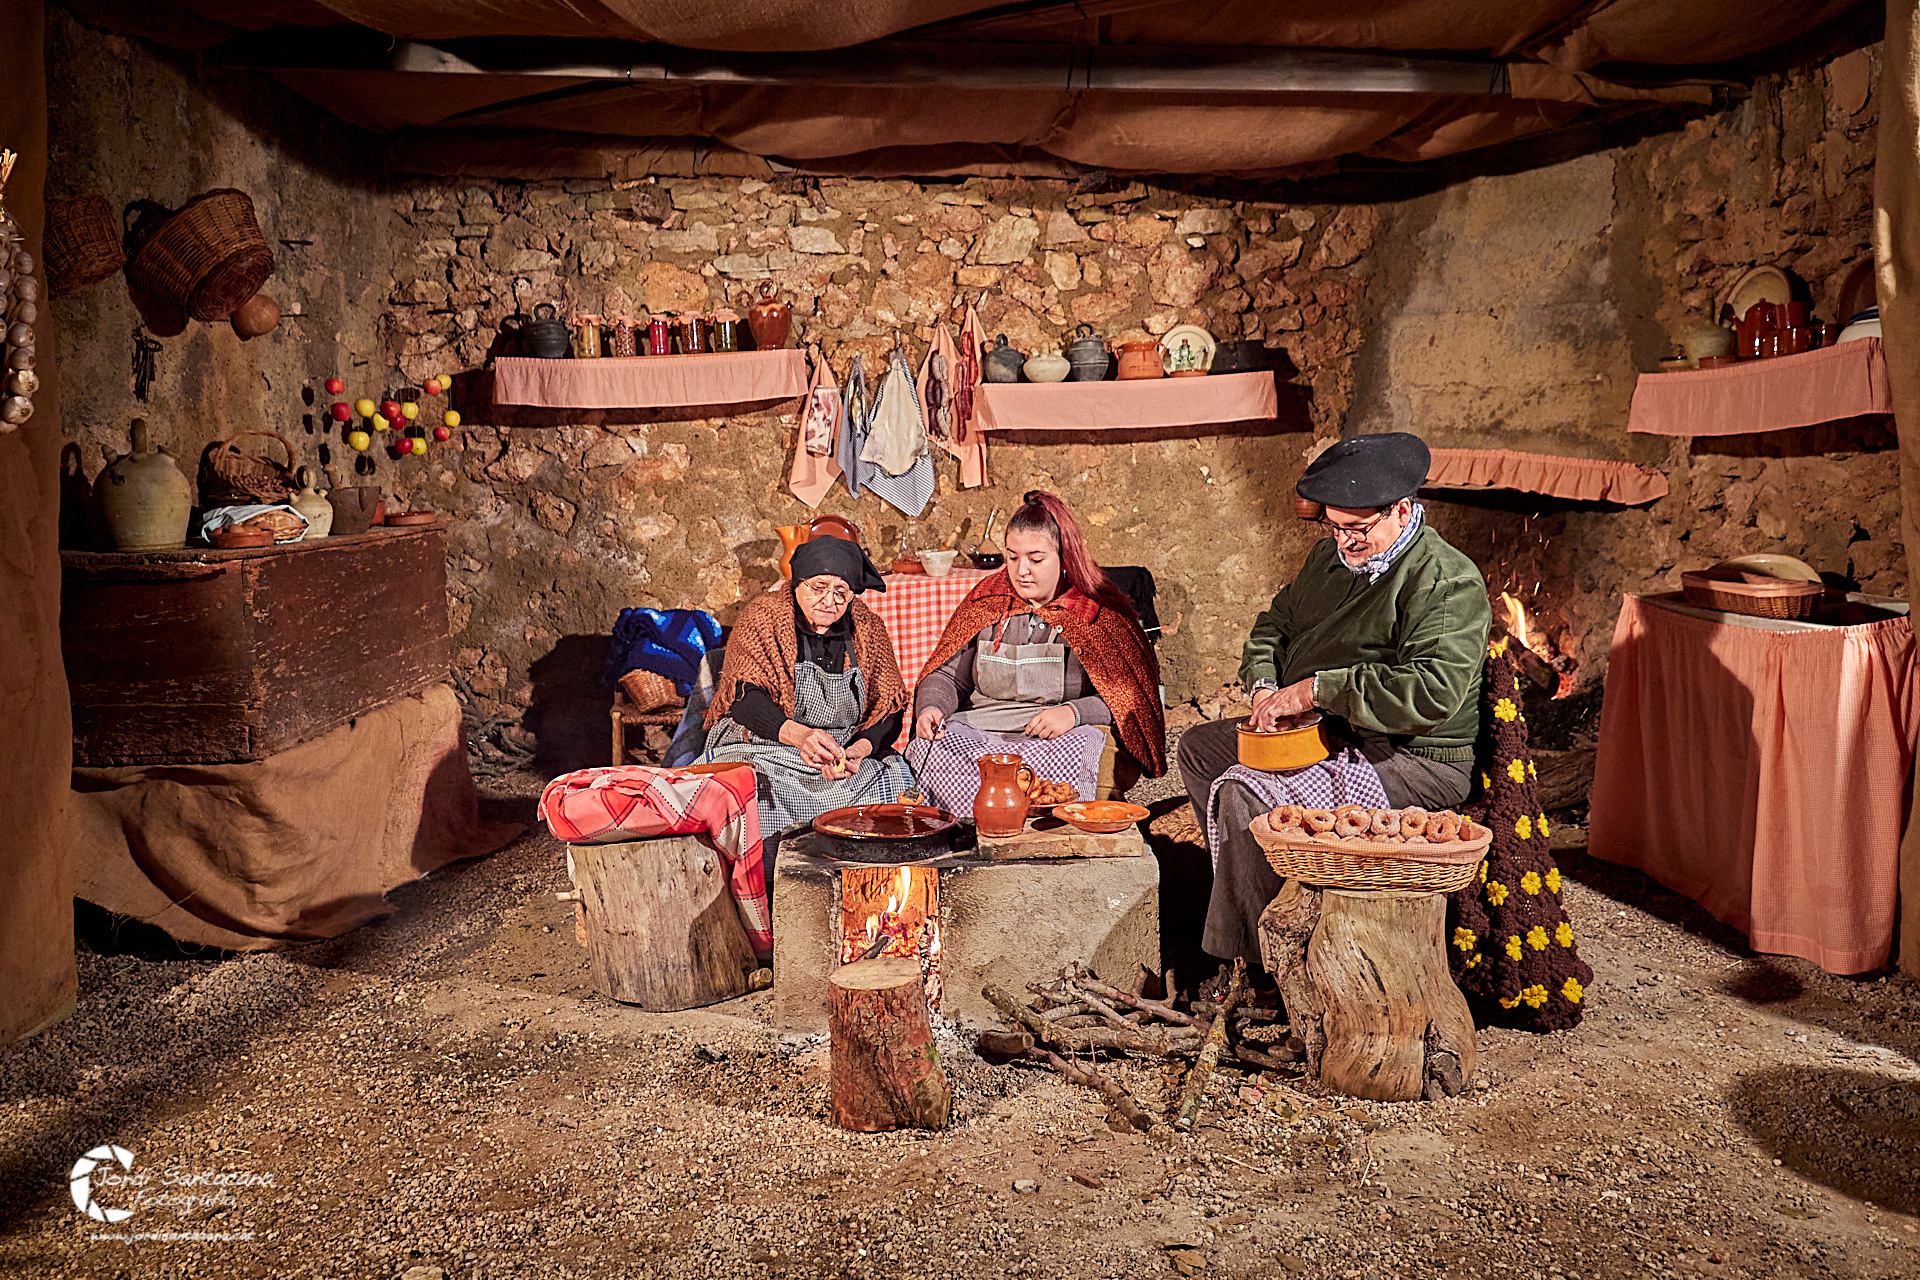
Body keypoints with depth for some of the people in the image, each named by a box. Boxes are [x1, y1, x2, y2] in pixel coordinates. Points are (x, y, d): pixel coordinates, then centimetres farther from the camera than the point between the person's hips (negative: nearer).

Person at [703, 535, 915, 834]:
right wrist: (798, 734, -35)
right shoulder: (762, 617, -4)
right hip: (761, 748, -3)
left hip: (844, 750, 3)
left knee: (898, 775, -21)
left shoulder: (869, 629, 6)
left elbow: (889, 710, 3)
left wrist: (858, 750, -20)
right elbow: (744, 698, -16)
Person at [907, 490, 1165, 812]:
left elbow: (1132, 695, -3)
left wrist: (1074, 712, -19)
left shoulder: (1100, 613, 3)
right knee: (927, 744, -29)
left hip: (1059, 743, -2)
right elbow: (947, 676, 18)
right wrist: (931, 708, -5)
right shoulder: (986, 601, 15)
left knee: (1085, 744, -38)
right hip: (976, 734, 3)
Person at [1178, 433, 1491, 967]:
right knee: (1198, 747, 17)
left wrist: (1316, 689, -29)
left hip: (1411, 761, -10)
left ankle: (1262, 955, -12)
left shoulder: (1448, 581, -19)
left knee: (1244, 794, -27)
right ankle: (1252, 888, 20)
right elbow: (1276, 623, 22)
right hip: (1325, 735, 10)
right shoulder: (1332, 553, 9)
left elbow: (1434, 691, -32)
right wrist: (1266, 687, 0)